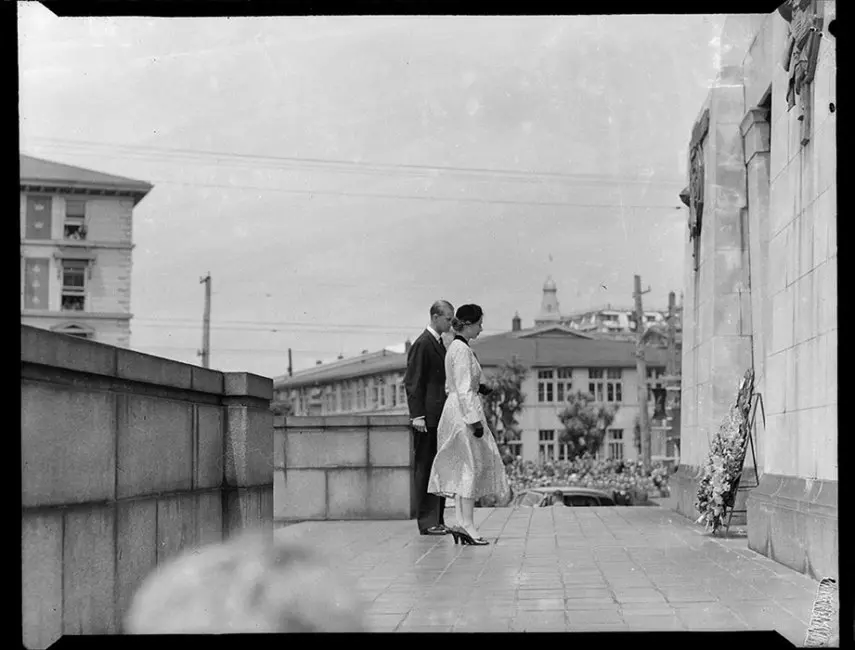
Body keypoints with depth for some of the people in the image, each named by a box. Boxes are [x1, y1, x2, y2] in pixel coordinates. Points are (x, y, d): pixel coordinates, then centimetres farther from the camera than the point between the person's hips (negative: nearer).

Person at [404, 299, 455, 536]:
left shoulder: (440, 344, 17)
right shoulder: (422, 344, -10)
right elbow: (413, 382, -13)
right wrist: (417, 415, -19)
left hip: (440, 417, 9)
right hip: (427, 417, -9)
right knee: (426, 468, -5)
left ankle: (437, 520, 13)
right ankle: (427, 522, -2)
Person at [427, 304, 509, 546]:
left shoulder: (456, 347, 15)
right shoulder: (462, 350, -16)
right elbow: (464, 390, -20)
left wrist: (477, 387, 12)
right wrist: (474, 420, -21)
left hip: (455, 410, 10)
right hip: (464, 409, -10)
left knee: (461, 468, 9)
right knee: (472, 465, -7)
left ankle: (461, 522, 10)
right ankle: (467, 524, -7)